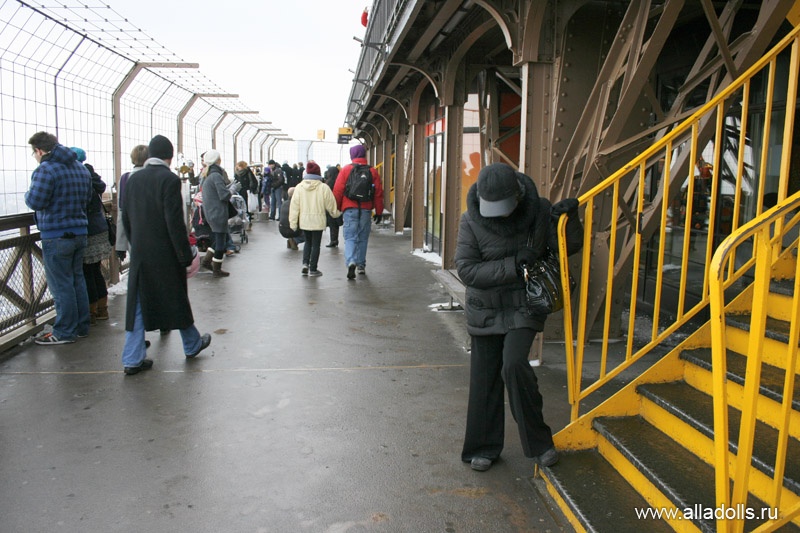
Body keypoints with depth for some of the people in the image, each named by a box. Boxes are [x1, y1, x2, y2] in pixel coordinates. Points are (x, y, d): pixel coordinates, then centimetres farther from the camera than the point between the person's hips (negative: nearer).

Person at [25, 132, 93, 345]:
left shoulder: (45, 169, -15)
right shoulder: (80, 167, 10)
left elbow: (35, 201, -19)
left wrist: (28, 193, 1)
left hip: (56, 236, -8)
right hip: (80, 231, 8)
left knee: (61, 284, 0)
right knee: (77, 279, 15)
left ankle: (65, 332, 7)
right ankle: (81, 326, 23)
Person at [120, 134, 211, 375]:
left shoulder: (133, 179, 5)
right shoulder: (169, 179, -13)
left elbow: (126, 218, 10)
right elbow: (175, 222, -17)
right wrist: (187, 255, -12)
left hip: (140, 254, 5)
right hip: (165, 254, -5)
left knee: (138, 305, 8)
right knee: (177, 300, 12)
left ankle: (132, 359, 10)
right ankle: (192, 344, 30)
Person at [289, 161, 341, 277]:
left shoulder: (299, 187, -2)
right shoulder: (323, 188, -10)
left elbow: (294, 206, -1)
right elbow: (330, 204, -2)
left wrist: (293, 222, 5)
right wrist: (336, 213, 18)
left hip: (304, 221, 3)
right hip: (318, 221, -3)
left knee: (308, 242, 21)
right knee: (316, 244, 6)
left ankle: (305, 263, 6)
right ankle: (313, 269, 9)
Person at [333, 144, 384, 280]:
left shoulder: (345, 169, 0)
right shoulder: (372, 171, 5)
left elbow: (338, 190, -2)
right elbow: (379, 193, 5)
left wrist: (336, 208, 9)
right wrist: (379, 212, 12)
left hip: (349, 209, -2)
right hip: (366, 210, 2)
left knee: (350, 237, -2)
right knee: (363, 238, 14)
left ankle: (351, 262, -23)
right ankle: (361, 265, 21)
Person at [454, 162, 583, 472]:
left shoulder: (538, 211, -9)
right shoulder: (471, 221, -12)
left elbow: (567, 248, 0)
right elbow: (466, 270, -16)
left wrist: (568, 220, -20)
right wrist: (512, 265, -23)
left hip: (524, 307, -1)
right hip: (486, 310, 1)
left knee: (514, 366, -21)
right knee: (484, 379, 8)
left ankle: (539, 442, 0)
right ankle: (484, 447, 26)